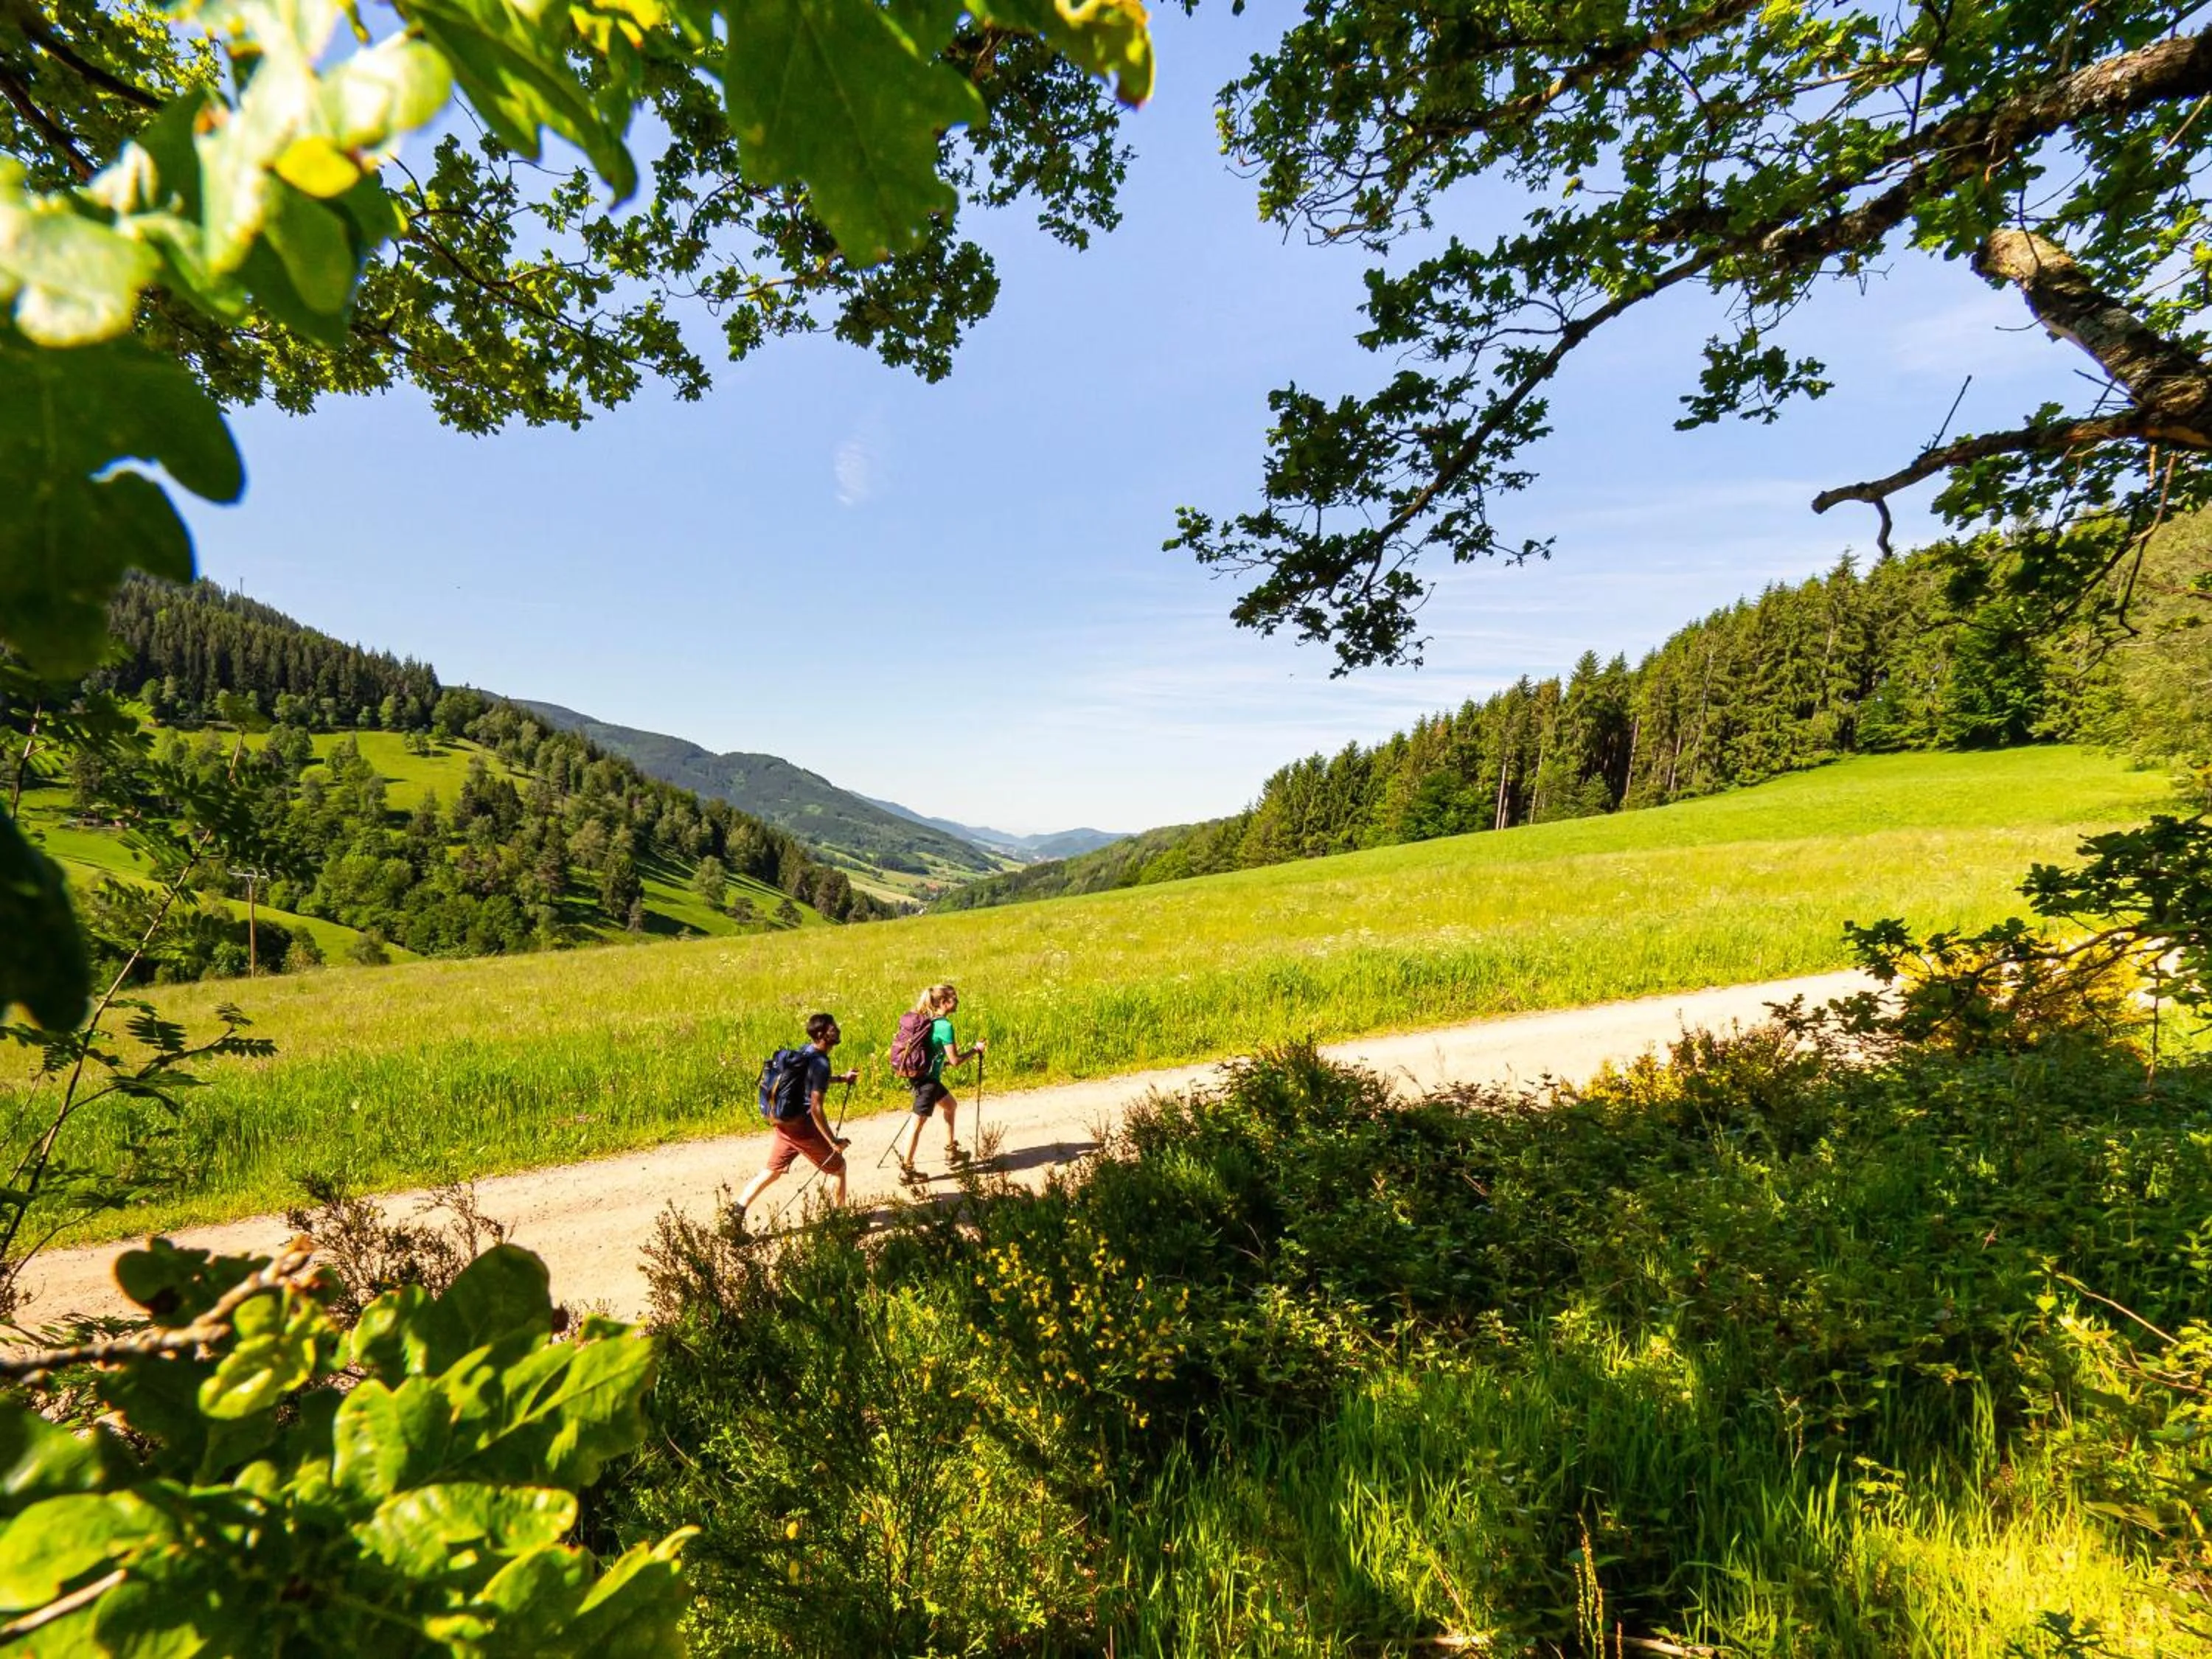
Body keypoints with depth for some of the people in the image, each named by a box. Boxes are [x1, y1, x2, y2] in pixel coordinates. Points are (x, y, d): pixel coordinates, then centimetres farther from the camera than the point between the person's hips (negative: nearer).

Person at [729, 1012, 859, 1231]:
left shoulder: (806, 1051, 5)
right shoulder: (821, 1063, -22)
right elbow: (816, 1109, -24)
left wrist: (841, 1078, 24)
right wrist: (833, 1141, -20)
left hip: (785, 1123, 8)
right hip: (802, 1126, -8)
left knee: (771, 1171, 19)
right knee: (838, 1167, 9)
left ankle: (737, 1211, 14)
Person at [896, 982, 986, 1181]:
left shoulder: (927, 1020, 6)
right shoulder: (945, 1026, -20)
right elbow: (956, 1062, -17)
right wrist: (975, 1050, -5)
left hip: (923, 1075, 10)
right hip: (928, 1079, -10)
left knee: (951, 1105, 24)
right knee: (919, 1122, -1)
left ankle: (951, 1151, 34)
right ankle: (906, 1169, 7)